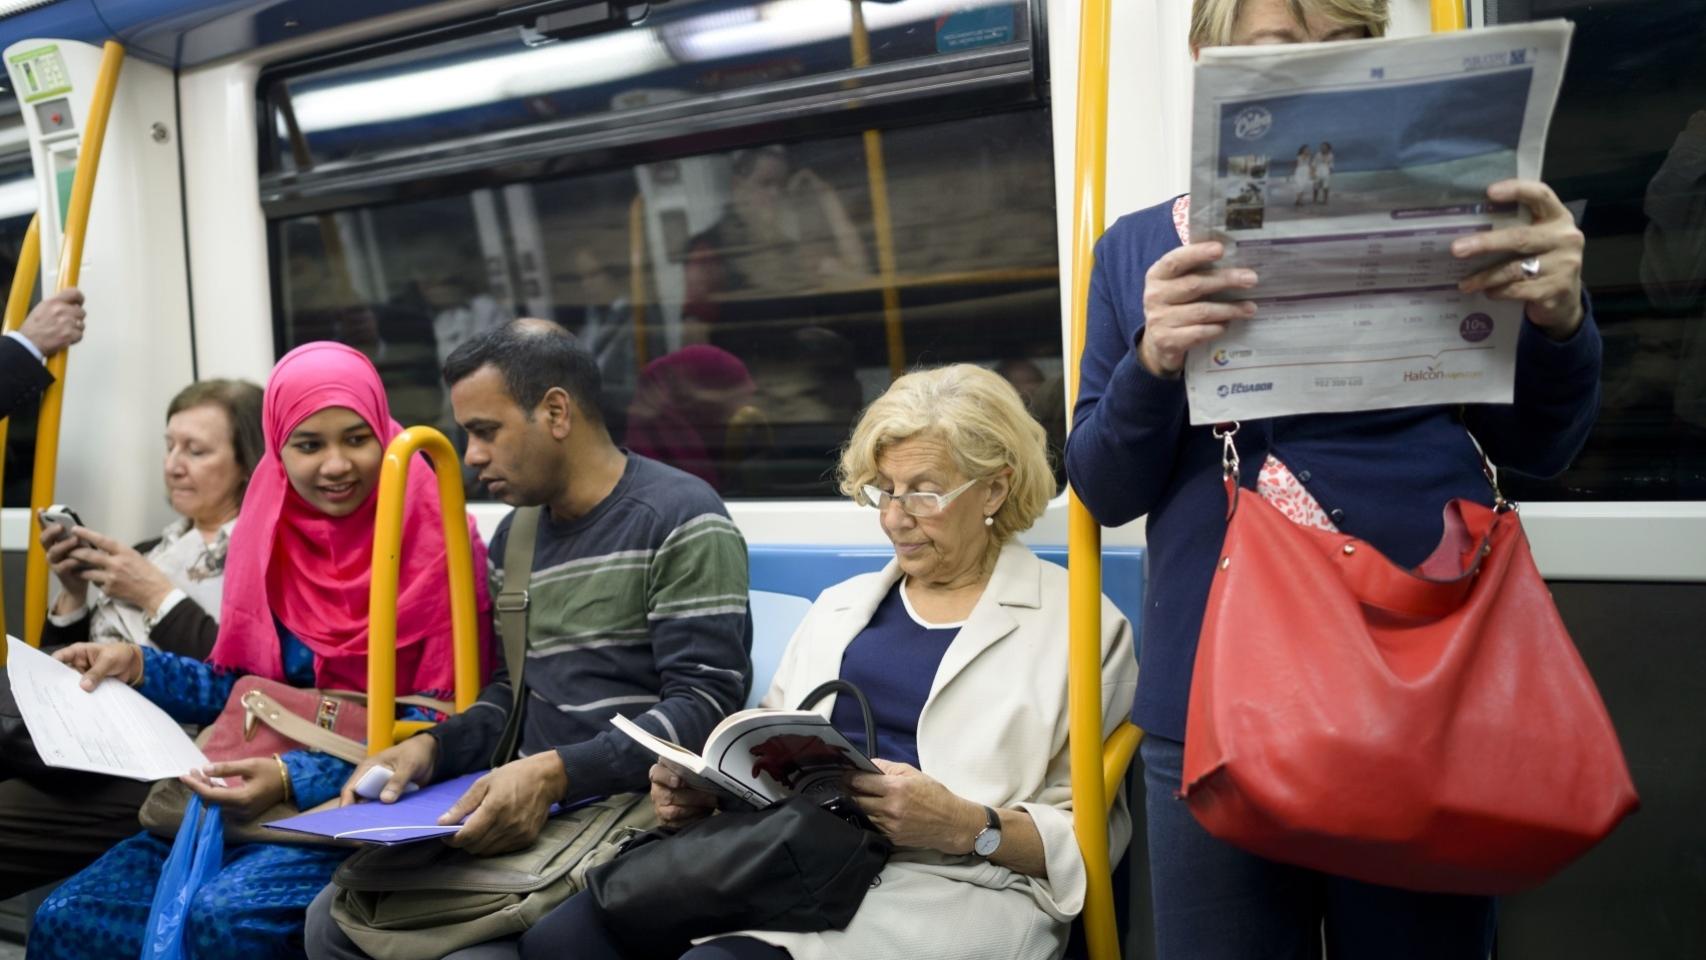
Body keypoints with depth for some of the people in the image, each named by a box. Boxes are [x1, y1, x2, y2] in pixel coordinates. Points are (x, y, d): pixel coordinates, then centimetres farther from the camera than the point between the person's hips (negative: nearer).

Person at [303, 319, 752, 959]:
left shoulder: (679, 519, -11)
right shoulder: (515, 536, 15)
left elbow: (705, 705, -17)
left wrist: (555, 773, -27)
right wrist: (434, 748, 1)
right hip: (532, 807, 7)